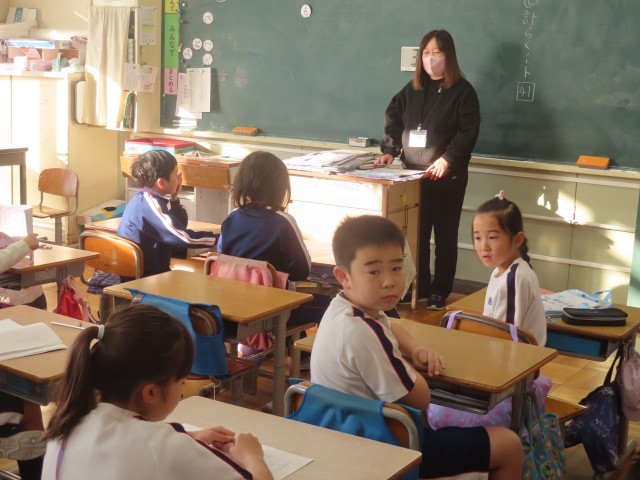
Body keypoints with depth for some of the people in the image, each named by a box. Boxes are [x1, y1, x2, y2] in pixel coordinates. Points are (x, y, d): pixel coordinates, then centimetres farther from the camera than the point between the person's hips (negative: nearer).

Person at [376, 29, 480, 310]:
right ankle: (419, 289, 21)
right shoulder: (412, 89, 11)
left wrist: (447, 159, -25)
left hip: (447, 178, -4)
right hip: (414, 175, 5)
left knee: (445, 237, 5)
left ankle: (440, 293, 14)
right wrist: (389, 150, -7)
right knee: (416, 235, 10)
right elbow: (393, 118, 9)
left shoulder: (463, 91, -5)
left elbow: (468, 132, -13)